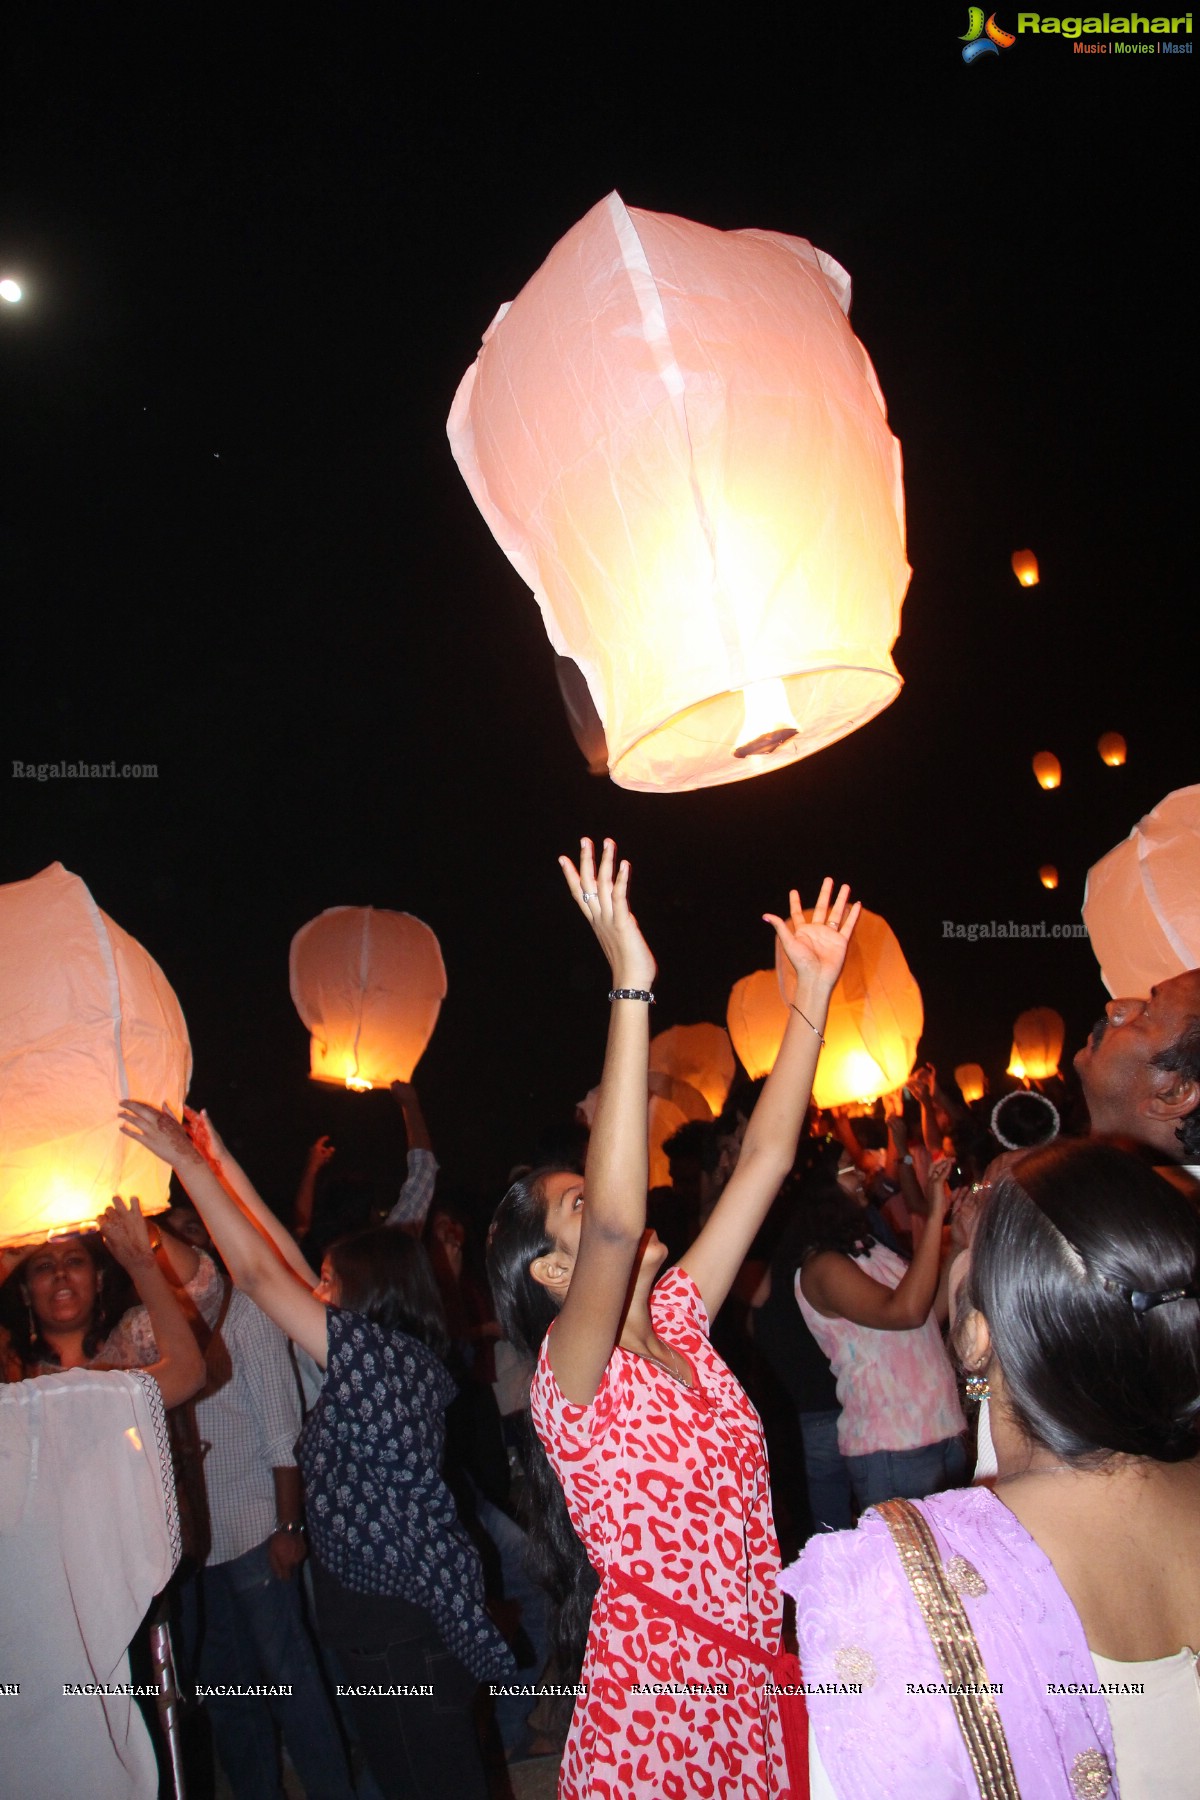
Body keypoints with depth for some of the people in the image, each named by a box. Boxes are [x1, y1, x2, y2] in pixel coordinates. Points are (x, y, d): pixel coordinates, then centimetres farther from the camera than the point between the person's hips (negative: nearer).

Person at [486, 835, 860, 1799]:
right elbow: (620, 1221, -37)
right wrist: (632, 987, -40)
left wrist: (813, 992, -5)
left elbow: (763, 1161, -1)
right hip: (652, 1709, -6)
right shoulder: (570, 1372, -16)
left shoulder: (676, 1323, 2)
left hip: (751, 1690, 6)